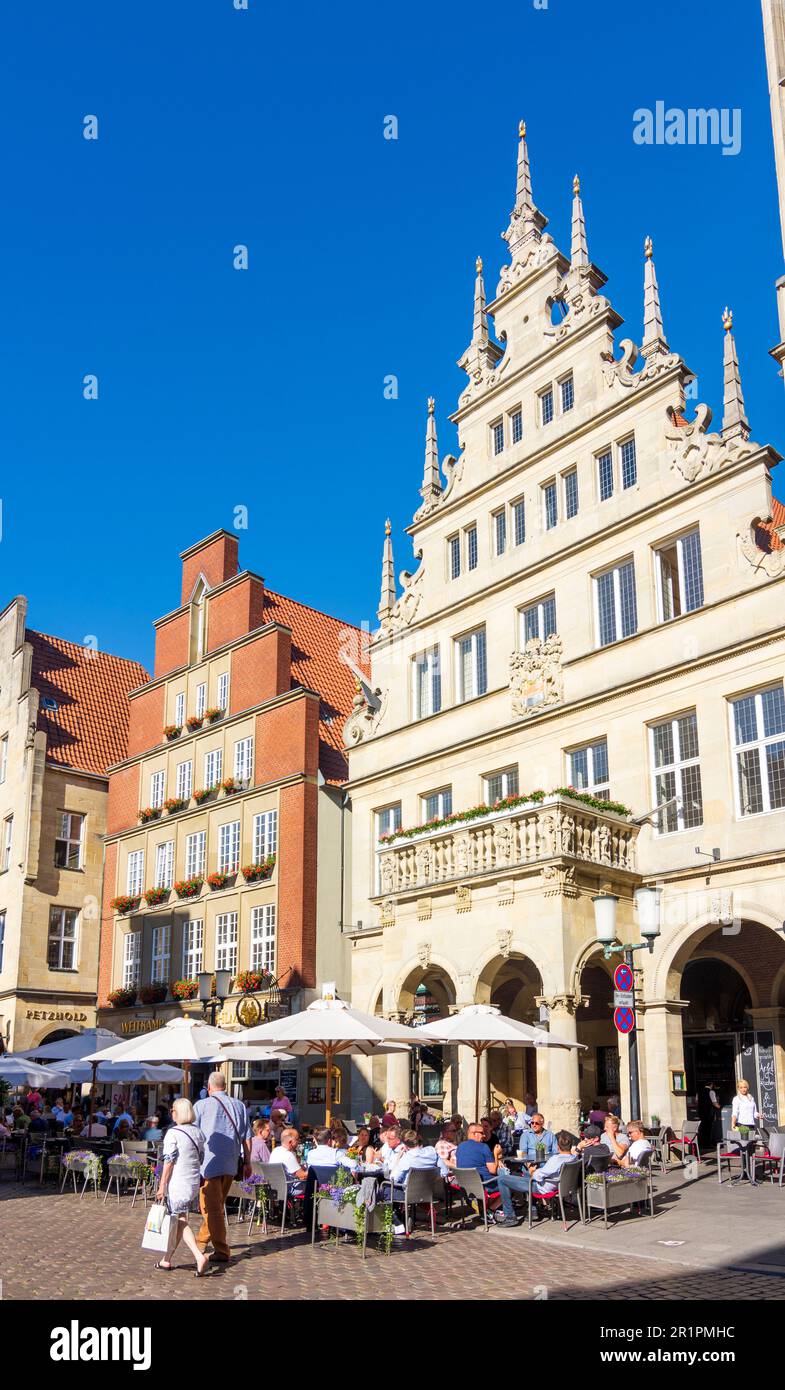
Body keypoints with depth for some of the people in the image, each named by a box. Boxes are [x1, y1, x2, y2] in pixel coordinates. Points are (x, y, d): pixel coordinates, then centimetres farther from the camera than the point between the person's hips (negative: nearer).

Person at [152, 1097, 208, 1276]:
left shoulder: (173, 1133, -12)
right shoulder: (198, 1132, 7)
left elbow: (169, 1161, -14)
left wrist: (162, 1186, -9)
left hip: (178, 1182, -7)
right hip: (194, 1181, 7)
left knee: (180, 1221, 0)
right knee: (178, 1220, 14)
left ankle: (200, 1256, -10)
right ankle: (166, 1260, 21)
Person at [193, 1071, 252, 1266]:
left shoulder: (202, 1105, -5)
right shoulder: (239, 1106, 5)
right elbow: (247, 1137, 7)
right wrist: (247, 1162, 15)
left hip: (209, 1164, -5)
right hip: (231, 1165, 5)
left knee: (212, 1208, 0)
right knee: (217, 1206, 20)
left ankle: (222, 1252, -2)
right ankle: (202, 1240, 36)